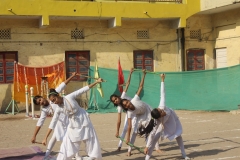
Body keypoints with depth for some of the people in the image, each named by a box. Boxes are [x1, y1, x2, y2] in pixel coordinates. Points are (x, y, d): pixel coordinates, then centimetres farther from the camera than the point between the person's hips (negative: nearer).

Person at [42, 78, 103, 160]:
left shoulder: (69, 97, -18)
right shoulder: (58, 109, -10)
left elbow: (83, 89, -15)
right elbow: (53, 123, -9)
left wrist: (96, 81, -16)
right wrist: (46, 138, -12)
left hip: (83, 120, -2)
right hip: (73, 126, 2)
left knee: (91, 142, 6)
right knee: (66, 145, -2)